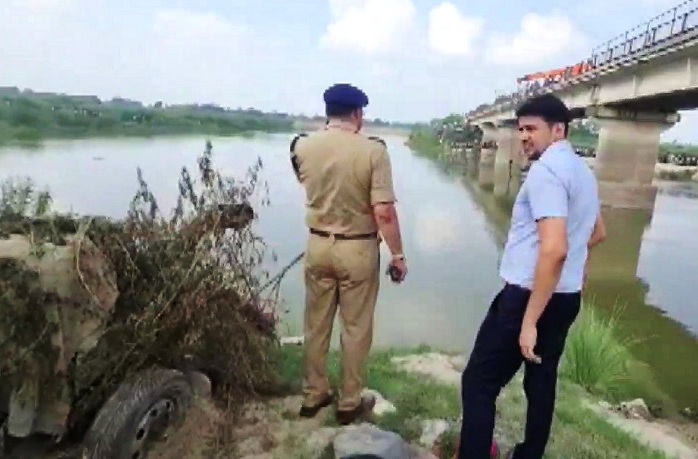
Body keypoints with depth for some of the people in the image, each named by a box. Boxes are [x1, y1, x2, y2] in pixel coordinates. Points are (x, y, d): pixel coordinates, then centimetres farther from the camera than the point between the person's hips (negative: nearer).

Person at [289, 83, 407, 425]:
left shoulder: (302, 146, -3)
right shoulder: (373, 151, -15)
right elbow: (384, 212, -19)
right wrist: (397, 255, -7)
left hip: (318, 245, 4)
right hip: (358, 249, -4)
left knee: (316, 324, 17)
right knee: (356, 328, 12)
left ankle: (313, 396, 32)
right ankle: (349, 403, 26)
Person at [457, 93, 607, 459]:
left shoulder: (546, 170, -17)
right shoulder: (583, 171, 14)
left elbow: (554, 249, -28)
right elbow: (597, 233, 28)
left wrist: (529, 320, -26)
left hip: (529, 296, -10)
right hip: (567, 297, 10)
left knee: (479, 382, -2)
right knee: (542, 380, 19)